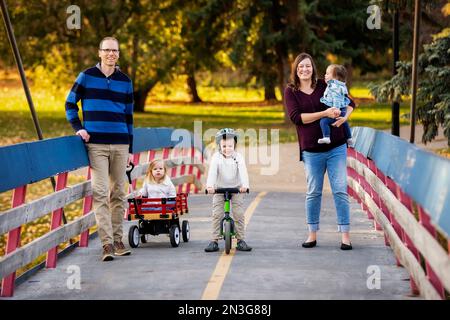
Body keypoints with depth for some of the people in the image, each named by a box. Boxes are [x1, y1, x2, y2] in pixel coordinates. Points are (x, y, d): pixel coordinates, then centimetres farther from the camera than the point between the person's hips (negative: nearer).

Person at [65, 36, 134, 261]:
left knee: (118, 193, 6)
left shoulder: (125, 82, 11)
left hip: (120, 145, 3)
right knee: (100, 193, -10)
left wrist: (130, 149, 13)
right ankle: (107, 243, -13)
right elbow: (70, 104, 11)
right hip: (96, 144, -3)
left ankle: (117, 240, 15)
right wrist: (78, 128, -4)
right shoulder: (87, 77, 4)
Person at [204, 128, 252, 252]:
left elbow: (243, 171, -23)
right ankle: (214, 241, -4)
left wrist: (245, 185, -41)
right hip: (220, 188, 0)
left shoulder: (238, 157, -10)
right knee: (217, 214, -7)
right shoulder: (216, 157, -10)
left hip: (236, 189, 0)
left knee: (239, 214, -8)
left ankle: (240, 240, -2)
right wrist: (209, 185, -41)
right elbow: (212, 172, -23)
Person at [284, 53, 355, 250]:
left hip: (336, 147, 1)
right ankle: (312, 234, 17)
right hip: (311, 150, 0)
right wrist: (324, 114, -18)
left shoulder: (324, 86, 6)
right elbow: (295, 117, -11)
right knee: (313, 192, 6)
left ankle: (345, 235, 1)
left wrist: (344, 117, -8)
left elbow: (349, 103, 13)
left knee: (340, 190, -2)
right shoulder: (291, 91, 3)